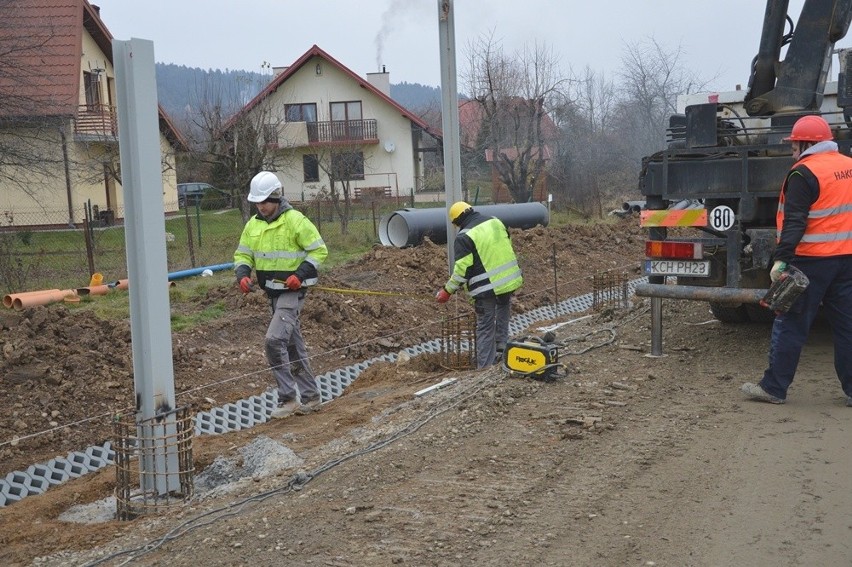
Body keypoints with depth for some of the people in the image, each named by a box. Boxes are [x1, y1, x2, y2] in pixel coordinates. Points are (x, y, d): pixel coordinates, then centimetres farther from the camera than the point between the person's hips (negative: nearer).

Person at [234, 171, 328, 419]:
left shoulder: (295, 220, -13)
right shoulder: (253, 224, 7)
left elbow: (319, 250, -10)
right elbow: (243, 254, 14)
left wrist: (301, 274, -20)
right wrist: (242, 274, -6)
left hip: (291, 292, -8)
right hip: (272, 293, 8)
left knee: (274, 340, -19)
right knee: (293, 345, 14)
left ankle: (287, 398, -8)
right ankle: (310, 397, 24)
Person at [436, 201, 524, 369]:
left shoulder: (464, 237, -13)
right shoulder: (496, 222, 8)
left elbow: (462, 269, -16)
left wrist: (448, 290, -7)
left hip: (487, 287, -6)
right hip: (509, 281, 6)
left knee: (485, 329, 2)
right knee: (502, 321, 20)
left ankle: (485, 368, 5)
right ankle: (501, 354, 28)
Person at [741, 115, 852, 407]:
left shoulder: (804, 173, -12)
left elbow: (795, 222, -19)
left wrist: (781, 258, -22)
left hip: (812, 261, -7)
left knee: (790, 324, 0)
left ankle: (773, 388, 5)